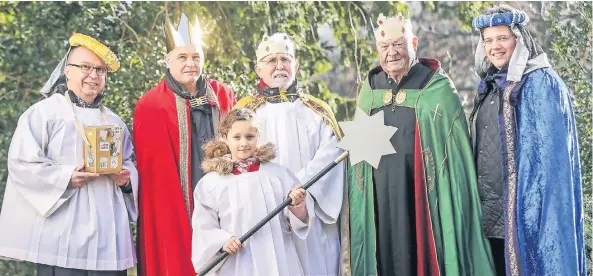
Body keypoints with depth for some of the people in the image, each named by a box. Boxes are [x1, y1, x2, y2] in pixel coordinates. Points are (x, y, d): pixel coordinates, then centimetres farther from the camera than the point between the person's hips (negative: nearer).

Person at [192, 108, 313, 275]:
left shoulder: (278, 173, 2)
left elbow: (296, 222, 2)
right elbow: (204, 228, -1)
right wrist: (222, 241, -17)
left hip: (279, 260, 1)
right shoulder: (211, 182, -1)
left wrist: (298, 205, -17)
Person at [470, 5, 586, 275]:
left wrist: (535, 209, -19)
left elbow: (551, 155, -14)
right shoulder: (490, 86, 13)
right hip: (488, 212, 7)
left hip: (522, 211, -7)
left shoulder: (541, 84, -9)